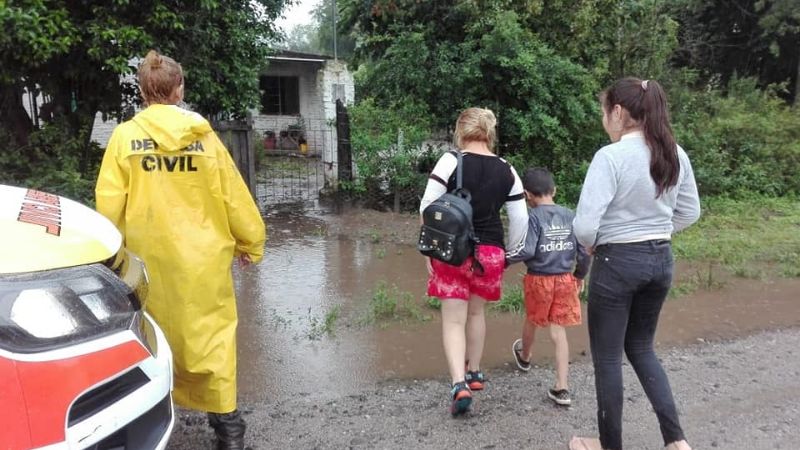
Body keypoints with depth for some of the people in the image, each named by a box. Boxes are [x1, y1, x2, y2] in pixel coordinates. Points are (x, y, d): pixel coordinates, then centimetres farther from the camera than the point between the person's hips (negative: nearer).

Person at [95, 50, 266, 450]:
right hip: (202, 258, 0)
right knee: (210, 333, 8)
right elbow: (233, 196, -1)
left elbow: (109, 205, -3)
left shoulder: (125, 136, -3)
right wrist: (249, 243, 11)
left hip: (148, 258, 1)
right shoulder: (203, 135, -3)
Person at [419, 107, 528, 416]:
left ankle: (459, 385, -8)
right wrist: (510, 253, 18)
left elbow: (428, 206, -9)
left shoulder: (451, 161, -8)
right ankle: (474, 373, 36)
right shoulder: (507, 171, 3)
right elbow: (519, 220, 4)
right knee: (476, 312, 23)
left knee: (453, 319, 4)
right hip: (489, 251, 4)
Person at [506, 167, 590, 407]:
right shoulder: (569, 216, 1)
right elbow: (584, 250, 2)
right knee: (558, 331, 8)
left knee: (531, 320, 23)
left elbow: (527, 251, -24)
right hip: (565, 279, 3)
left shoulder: (533, 217, -14)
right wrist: (580, 275, 16)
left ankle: (524, 357, 51)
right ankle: (562, 388, 6)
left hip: (539, 279, -3)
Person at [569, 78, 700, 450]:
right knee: (640, 348, 24)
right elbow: (690, 213, 13)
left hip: (618, 262, -7)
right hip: (661, 260, 7)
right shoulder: (675, 155, 2)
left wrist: (591, 245, -3)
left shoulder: (610, 156, -20)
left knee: (607, 357, 11)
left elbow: (585, 225, -24)